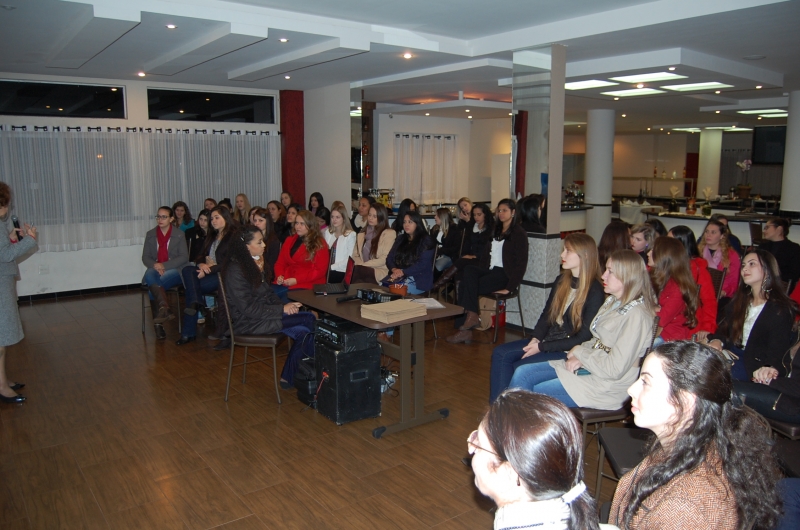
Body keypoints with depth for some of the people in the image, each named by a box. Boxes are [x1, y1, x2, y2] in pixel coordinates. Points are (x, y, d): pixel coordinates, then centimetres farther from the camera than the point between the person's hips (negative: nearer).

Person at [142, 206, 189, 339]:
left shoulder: (179, 235, 4)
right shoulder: (150, 235, 13)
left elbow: (184, 257, -4)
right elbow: (145, 257, 9)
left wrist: (164, 265, -17)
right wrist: (155, 266, -14)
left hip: (174, 270, -2)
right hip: (155, 270, 3)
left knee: (153, 285, -32)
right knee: (150, 275, -36)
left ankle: (158, 322, -30)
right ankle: (164, 307, -51)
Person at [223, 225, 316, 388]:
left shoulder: (255, 264, 11)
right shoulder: (235, 270, -17)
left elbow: (268, 294, 15)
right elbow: (249, 309, -20)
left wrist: (285, 306, -4)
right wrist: (282, 309, -19)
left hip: (262, 313, 9)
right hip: (248, 323, -9)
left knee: (302, 331, -14)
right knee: (308, 319, -18)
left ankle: (288, 378, -2)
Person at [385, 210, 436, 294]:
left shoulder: (426, 241, 4)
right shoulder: (400, 239, 23)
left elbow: (423, 264, -8)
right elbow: (390, 258, 16)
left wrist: (403, 272, -16)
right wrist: (394, 269, -7)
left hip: (418, 281, -5)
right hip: (397, 277, 5)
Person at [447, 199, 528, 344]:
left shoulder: (519, 234, -3)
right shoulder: (496, 230, 21)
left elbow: (521, 263, -10)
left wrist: (510, 287, -19)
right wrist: (480, 271, 1)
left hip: (505, 274, -6)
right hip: (490, 270, 6)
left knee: (467, 285, -25)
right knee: (469, 270, -27)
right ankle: (471, 315, -30)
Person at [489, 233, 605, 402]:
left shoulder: (595, 292, -17)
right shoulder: (562, 281, 7)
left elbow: (583, 338, -17)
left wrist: (542, 347, -17)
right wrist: (536, 338, -4)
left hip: (569, 350, -8)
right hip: (547, 340, 8)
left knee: (521, 367, -22)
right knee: (500, 354, -9)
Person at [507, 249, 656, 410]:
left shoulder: (636, 315, -21)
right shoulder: (612, 301, 9)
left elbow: (614, 369, -25)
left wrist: (580, 352, -11)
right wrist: (579, 358, -5)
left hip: (606, 386, -9)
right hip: (586, 366, 9)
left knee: (534, 394, -10)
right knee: (522, 373, -1)